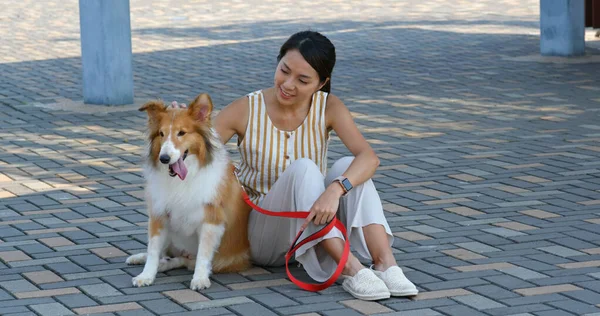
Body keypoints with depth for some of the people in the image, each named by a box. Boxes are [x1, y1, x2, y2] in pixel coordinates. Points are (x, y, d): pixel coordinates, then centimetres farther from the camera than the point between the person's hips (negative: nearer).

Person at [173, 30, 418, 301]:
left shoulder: (328, 108, -8)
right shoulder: (245, 111, -11)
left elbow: (369, 157, -22)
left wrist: (335, 190, -41)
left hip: (312, 225, 2)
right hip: (263, 239, -2)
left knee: (348, 167, -25)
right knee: (303, 168, -30)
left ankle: (385, 264, -36)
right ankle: (351, 270, -39)